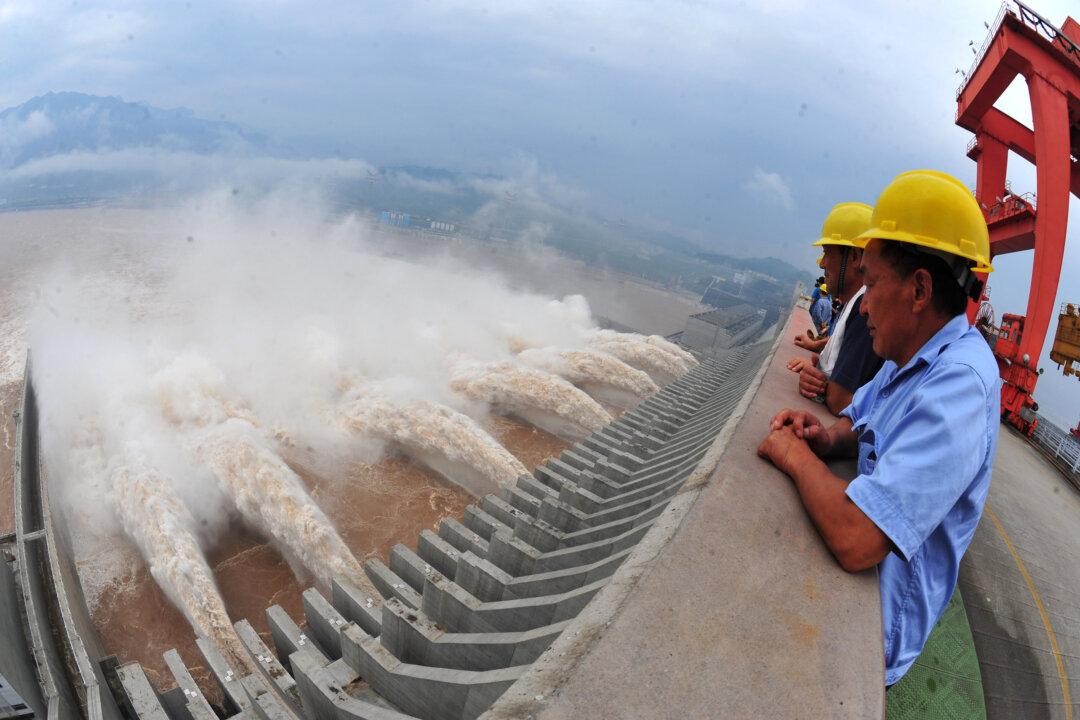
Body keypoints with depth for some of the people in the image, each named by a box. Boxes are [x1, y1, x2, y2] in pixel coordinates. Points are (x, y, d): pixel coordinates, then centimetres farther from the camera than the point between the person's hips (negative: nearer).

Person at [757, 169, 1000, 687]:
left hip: (877, 615, -8)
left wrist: (797, 455, -21)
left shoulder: (958, 385, -31)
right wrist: (829, 438, -8)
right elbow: (862, 421, 17)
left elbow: (856, 541, -39)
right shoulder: (914, 357, 0)